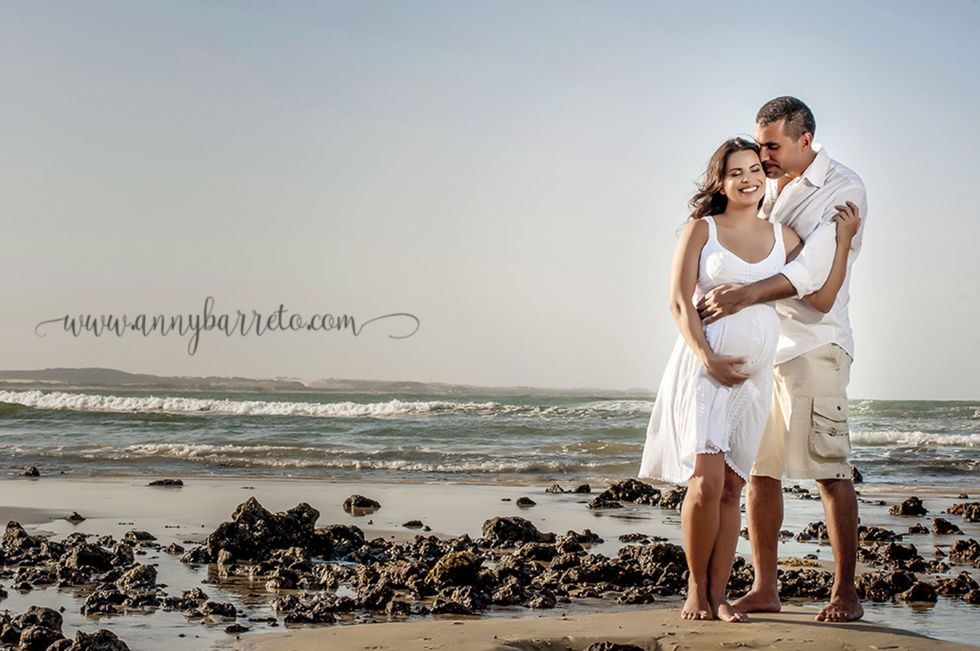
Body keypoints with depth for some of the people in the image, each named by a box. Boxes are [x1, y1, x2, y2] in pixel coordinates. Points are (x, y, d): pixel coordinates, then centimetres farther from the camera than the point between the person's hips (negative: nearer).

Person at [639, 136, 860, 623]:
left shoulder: (783, 237, 12)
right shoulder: (701, 230, 3)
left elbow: (821, 299, 5)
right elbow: (679, 300, -3)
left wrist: (843, 240, 2)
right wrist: (706, 356, -15)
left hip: (754, 373, 3)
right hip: (702, 366, -3)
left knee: (732, 489, 5)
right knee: (706, 482, -14)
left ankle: (718, 595, 10)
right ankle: (695, 587, 3)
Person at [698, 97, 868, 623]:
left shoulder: (844, 190, -7)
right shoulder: (764, 186, 13)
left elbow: (815, 268, -19)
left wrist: (746, 293, -30)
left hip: (814, 344, -6)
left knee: (829, 470, -6)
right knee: (758, 469, 5)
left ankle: (845, 592, 0)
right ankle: (764, 588, 10)